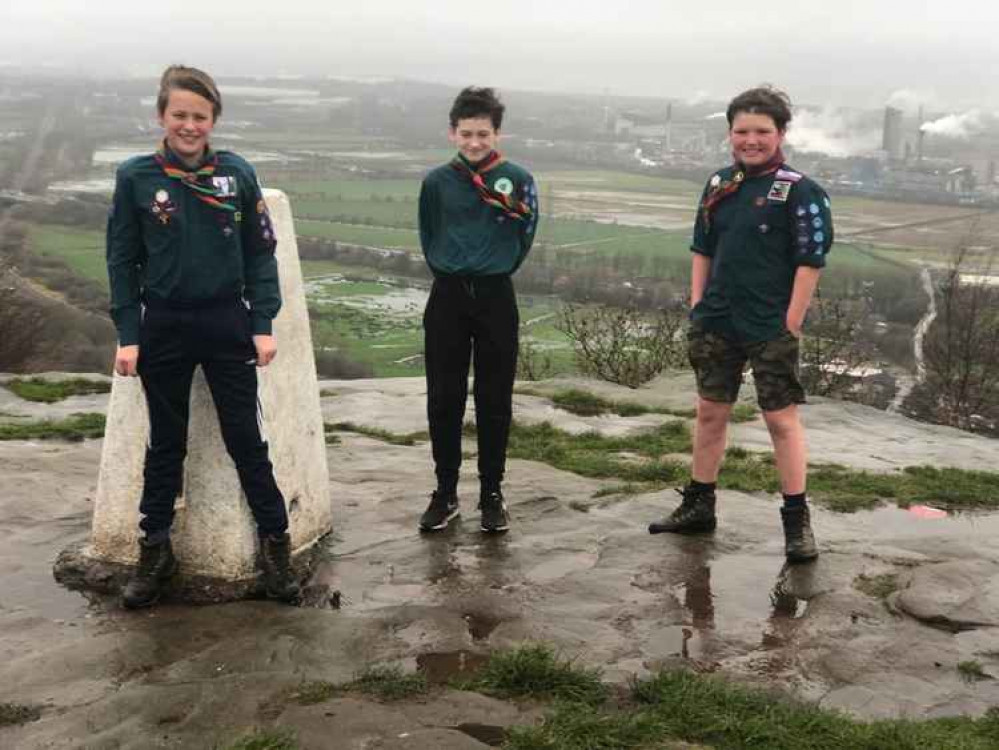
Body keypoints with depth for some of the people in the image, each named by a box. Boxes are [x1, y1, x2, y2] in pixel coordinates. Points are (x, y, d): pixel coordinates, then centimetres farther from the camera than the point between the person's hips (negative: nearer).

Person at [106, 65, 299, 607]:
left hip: (228, 323, 0)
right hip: (163, 327, 0)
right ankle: (155, 551, 24)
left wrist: (262, 325, -5)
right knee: (165, 444, 12)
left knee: (246, 438, 6)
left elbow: (260, 253, 1)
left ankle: (274, 542, 17)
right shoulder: (135, 177, -4)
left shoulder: (238, 174, -3)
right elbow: (122, 261, 0)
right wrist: (127, 335, -5)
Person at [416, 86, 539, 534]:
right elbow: (428, 237, 11)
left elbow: (525, 237, 6)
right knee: (443, 399, 5)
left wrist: (493, 272, 9)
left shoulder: (516, 180, -3)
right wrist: (452, 274, 10)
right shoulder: (437, 182, 0)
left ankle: (492, 493, 17)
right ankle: (445, 493, 16)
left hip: (496, 298, -1)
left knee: (494, 400, 5)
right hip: (447, 298, 1)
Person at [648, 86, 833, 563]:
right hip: (717, 323, 6)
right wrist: (697, 307, 8)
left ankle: (797, 520, 11)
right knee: (710, 413, 14)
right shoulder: (719, 184, 8)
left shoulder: (798, 191, -9)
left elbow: (810, 262, -11)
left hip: (770, 329, -6)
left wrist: (791, 325, -14)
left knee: (781, 418, 0)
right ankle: (698, 506, 27)